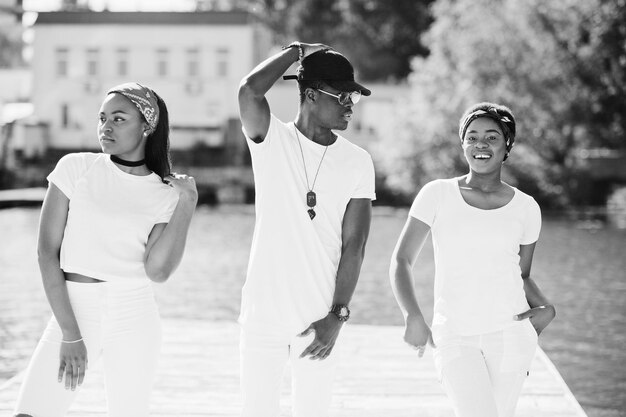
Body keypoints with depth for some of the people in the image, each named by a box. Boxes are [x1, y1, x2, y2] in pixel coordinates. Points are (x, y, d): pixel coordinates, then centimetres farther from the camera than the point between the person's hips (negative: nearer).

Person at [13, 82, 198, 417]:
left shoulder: (165, 195, 3)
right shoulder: (75, 168, 1)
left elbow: (158, 271, -11)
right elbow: (47, 251, -4)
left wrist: (186, 205, -11)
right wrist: (70, 333, -9)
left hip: (133, 320, 1)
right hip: (71, 313, 0)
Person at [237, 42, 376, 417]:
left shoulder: (357, 162, 2)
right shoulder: (271, 140, -2)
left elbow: (353, 246, -1)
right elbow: (250, 90, -23)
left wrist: (338, 316, -9)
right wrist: (297, 51, -8)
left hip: (320, 320, 1)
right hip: (263, 313, -1)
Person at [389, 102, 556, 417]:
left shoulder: (525, 208, 5)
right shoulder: (437, 195, -1)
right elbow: (401, 261, 0)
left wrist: (545, 308, -2)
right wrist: (413, 317, -14)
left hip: (510, 332, 2)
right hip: (454, 337, -2)